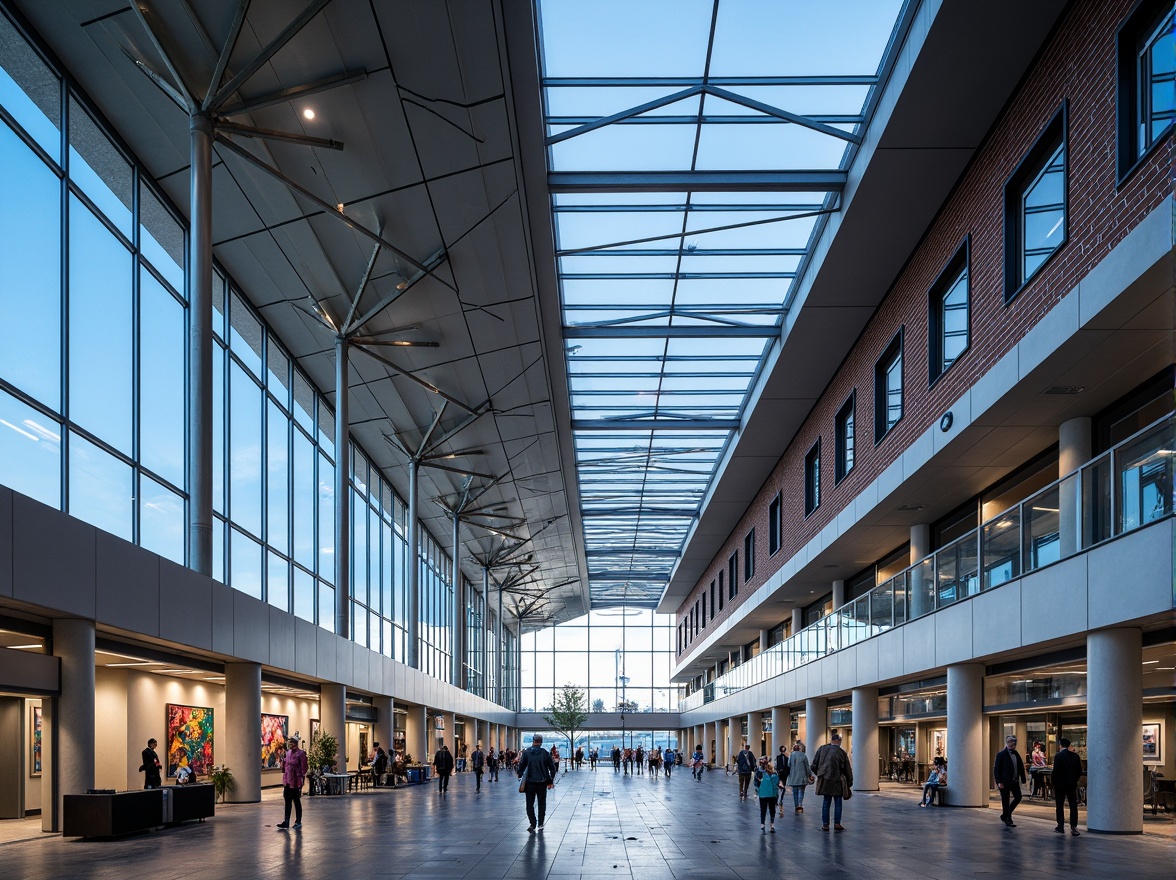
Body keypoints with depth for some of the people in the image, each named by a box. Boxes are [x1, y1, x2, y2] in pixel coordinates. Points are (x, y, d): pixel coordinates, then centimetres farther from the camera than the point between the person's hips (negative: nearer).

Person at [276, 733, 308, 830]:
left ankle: (298, 822, 14)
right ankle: (286, 822, 8)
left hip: (295, 781, -6)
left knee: (296, 801, 4)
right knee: (287, 801, 6)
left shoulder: (301, 753, -11)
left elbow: (303, 768, -11)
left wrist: (302, 780, -13)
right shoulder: (287, 753, 9)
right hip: (287, 781, 6)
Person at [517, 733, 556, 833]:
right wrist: (551, 781, 8)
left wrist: (520, 775, 9)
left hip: (530, 782, -1)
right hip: (542, 782, 1)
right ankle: (540, 824, 19)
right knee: (542, 803, 15)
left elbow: (521, 766, -8)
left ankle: (533, 824, -8)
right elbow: (552, 768, -2)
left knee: (530, 804, 6)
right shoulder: (545, 753, -5)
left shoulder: (526, 753, -6)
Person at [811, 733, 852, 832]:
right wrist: (849, 782, 12)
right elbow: (847, 769, 1)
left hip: (824, 781, 3)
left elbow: (814, 764, 3)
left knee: (826, 802, 10)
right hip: (837, 781, -3)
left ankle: (825, 824, 9)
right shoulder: (841, 752, -6)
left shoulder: (822, 749, 0)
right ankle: (837, 824, 5)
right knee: (838, 803, 7)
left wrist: (818, 774, 18)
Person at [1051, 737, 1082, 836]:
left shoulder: (1058, 756, -11)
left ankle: (1061, 826, 9)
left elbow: (1055, 771, -13)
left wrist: (1053, 782, -1)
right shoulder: (1075, 756, 1)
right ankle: (1073, 827, -2)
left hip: (1060, 784, -3)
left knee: (1059, 806, 7)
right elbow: (1080, 771, 5)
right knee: (1073, 806, 4)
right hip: (1072, 784, 3)